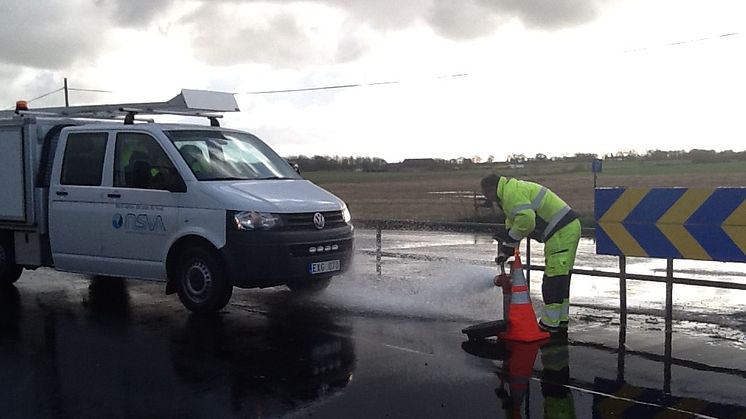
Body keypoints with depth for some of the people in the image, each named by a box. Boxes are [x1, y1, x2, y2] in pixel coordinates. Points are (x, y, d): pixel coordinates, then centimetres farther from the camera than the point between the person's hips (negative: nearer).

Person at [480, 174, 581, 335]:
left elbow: (526, 220, -25)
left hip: (561, 233, -11)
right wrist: (504, 254, 23)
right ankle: (561, 321, 24)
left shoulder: (512, 192, -13)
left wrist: (508, 242, -10)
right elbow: (512, 225, 27)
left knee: (553, 279, -6)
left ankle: (550, 325, -1)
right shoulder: (515, 190, 22)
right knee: (560, 278, 16)